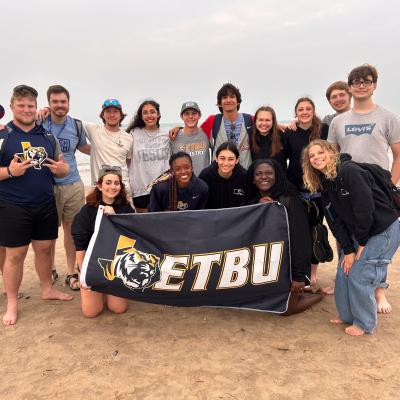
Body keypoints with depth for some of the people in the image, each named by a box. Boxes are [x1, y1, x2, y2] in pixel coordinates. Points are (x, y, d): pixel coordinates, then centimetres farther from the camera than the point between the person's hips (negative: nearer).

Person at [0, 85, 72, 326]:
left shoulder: (48, 137, 9)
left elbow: (63, 167, 14)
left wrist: (61, 169, -8)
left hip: (46, 204, 4)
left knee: (45, 248, 15)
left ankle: (48, 289, 34)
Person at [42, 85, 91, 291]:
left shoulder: (76, 125, 4)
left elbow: (84, 147, 22)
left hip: (73, 185, 2)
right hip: (47, 186, -2)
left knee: (71, 229, 9)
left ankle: (71, 273, 22)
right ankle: (50, 269, 31)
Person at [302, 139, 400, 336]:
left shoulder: (350, 171, -20)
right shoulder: (324, 185, 5)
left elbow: (365, 208, -23)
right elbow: (335, 221, 2)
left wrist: (362, 243, -14)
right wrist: (347, 249, -4)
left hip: (383, 230, -8)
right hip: (358, 233, 8)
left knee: (359, 275, -7)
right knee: (343, 272, 7)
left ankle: (365, 323, 13)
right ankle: (347, 314, 27)